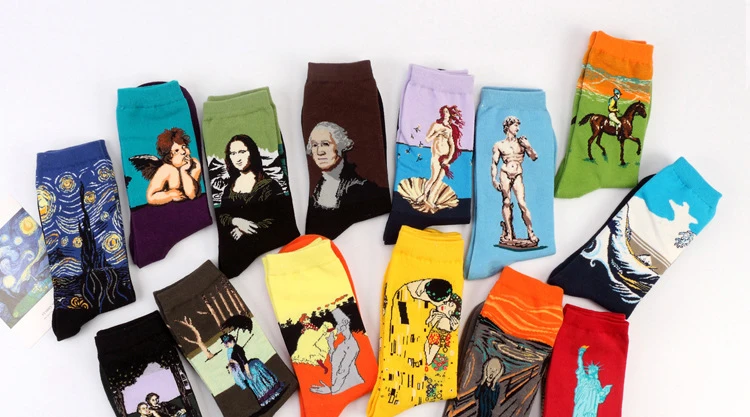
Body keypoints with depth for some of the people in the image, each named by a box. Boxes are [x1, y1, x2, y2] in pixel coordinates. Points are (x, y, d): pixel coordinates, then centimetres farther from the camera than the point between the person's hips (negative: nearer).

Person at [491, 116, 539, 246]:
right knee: (506, 203, -2)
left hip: (518, 176, 0)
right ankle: (509, 234, 3)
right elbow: (494, 164, 6)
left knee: (522, 203, -8)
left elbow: (534, 157, 4)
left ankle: (531, 233, -4)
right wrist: (494, 179, -3)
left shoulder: (522, 142, 10)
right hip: (505, 175, 0)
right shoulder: (499, 145, 6)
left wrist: (528, 147, -11)